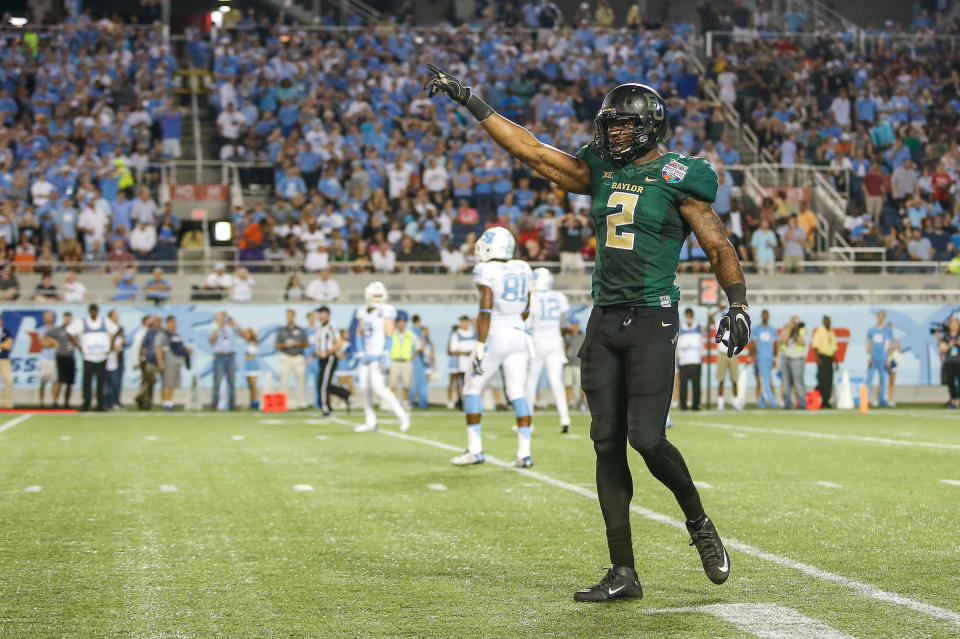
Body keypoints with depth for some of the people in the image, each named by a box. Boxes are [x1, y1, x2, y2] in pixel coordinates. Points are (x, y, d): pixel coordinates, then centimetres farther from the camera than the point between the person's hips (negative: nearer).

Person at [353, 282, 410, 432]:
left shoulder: (386, 312, -8)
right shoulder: (363, 312, 11)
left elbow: (389, 335, -12)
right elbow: (359, 334, 17)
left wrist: (384, 355, -20)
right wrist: (361, 353, 6)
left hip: (379, 355, -7)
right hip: (367, 356, 7)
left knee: (378, 387, -17)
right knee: (364, 388, 7)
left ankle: (402, 415, -10)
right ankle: (370, 422, 17)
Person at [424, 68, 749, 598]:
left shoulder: (678, 180, -2)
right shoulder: (598, 172, 12)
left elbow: (718, 246, 1)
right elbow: (530, 150, 14)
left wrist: (738, 302, -11)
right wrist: (470, 103, 13)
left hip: (652, 320, -5)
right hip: (604, 320, 6)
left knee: (646, 436, -15)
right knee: (608, 444, 2)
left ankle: (699, 524, 14)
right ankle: (623, 574, 7)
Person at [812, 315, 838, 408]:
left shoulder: (832, 333, 18)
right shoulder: (819, 331, -3)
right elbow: (815, 346, -9)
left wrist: (835, 361, 17)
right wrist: (817, 358, -19)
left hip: (830, 358, 7)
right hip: (822, 357, -7)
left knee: (829, 381, 3)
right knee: (822, 380, -13)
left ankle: (826, 401, 7)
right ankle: (818, 401, -11)